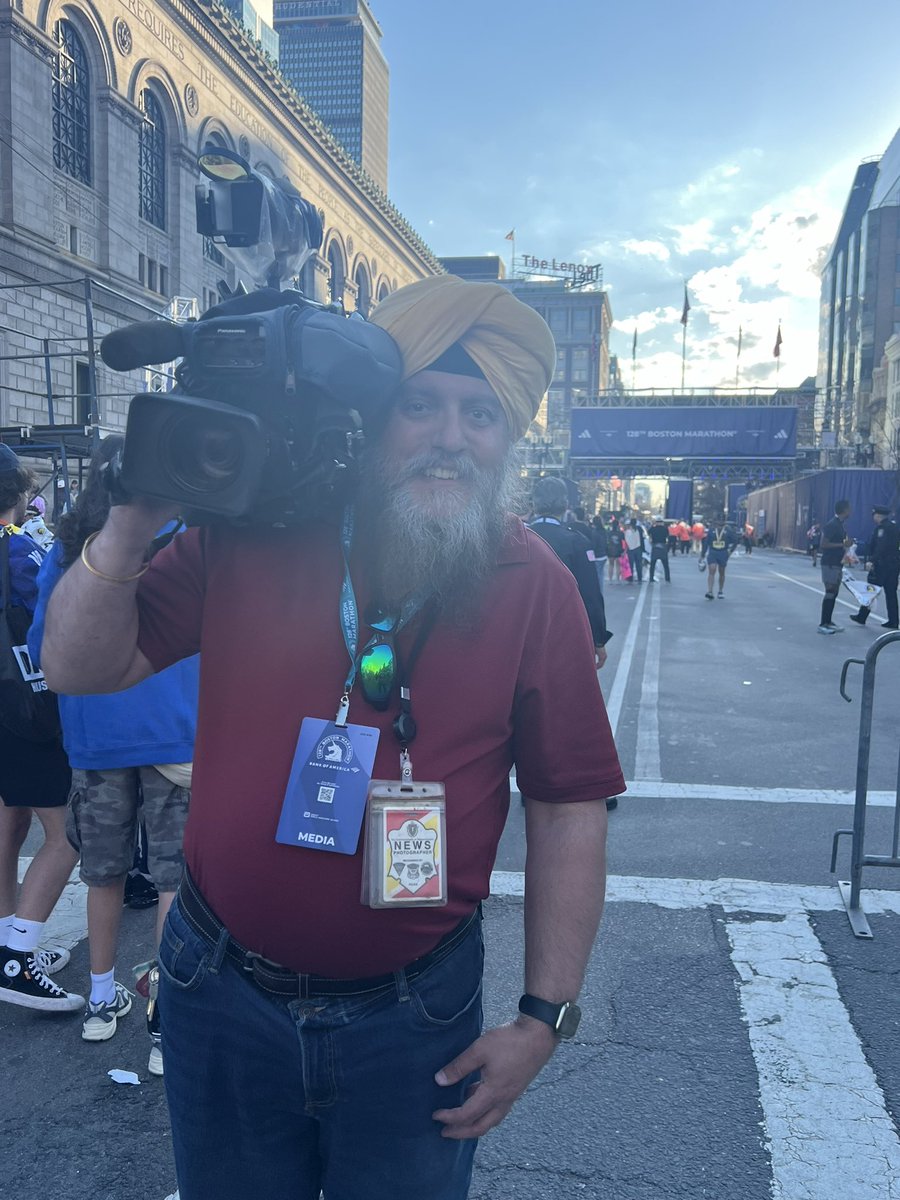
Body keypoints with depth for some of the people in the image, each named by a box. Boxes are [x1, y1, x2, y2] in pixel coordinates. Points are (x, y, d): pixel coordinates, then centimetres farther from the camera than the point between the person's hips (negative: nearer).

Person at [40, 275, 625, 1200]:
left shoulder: (534, 587, -10)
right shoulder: (249, 529, -9)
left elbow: (568, 809, -6)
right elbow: (80, 668, -5)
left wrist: (544, 1017, -6)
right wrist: (133, 522, -21)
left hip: (410, 1016, -1)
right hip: (220, 989, 2)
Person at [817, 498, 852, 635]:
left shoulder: (840, 524, 14)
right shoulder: (832, 525, -16)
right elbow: (824, 544, -21)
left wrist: (847, 542, 9)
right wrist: (842, 544, -20)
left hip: (837, 563, 10)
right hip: (830, 563, -10)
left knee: (834, 593, 12)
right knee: (830, 592, -9)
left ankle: (828, 622, 19)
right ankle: (822, 624, -6)